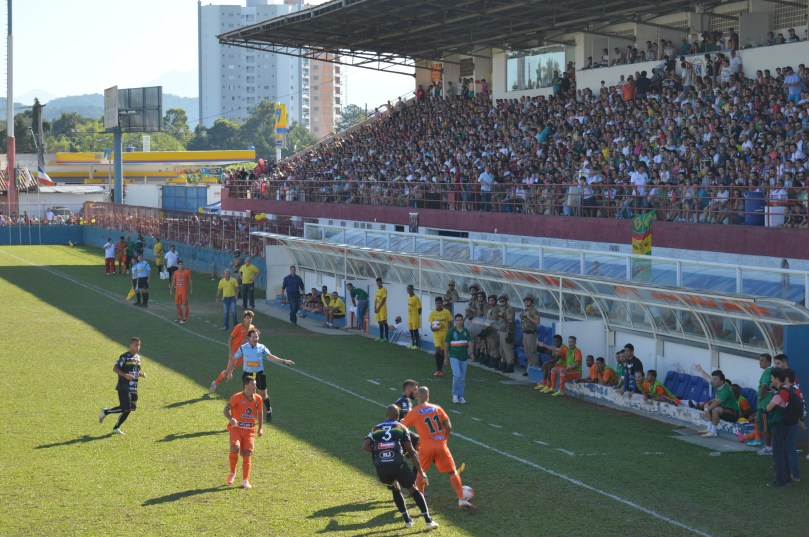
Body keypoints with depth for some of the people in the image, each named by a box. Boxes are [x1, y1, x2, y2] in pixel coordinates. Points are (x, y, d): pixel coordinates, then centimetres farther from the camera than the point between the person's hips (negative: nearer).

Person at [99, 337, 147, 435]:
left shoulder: (138, 357, 14)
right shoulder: (124, 357, -11)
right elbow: (115, 369, -15)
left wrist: (141, 374, 4)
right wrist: (125, 375, -26)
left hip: (133, 388, 8)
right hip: (124, 387, -8)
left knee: (130, 408, 6)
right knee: (125, 407, -15)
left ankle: (116, 428, 16)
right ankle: (105, 412, 7)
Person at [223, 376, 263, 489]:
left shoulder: (258, 399, 4)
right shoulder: (237, 397, -10)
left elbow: (260, 413, 19)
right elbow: (226, 410, -17)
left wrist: (260, 428, 13)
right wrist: (231, 419, -37)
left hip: (249, 430, 4)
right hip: (236, 428, -3)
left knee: (247, 453, -3)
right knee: (235, 449, -24)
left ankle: (245, 480, 8)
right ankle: (232, 472, 1)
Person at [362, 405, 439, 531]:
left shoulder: (376, 429, 21)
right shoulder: (401, 428, 14)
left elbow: (365, 446, 6)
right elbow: (411, 452, 10)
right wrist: (421, 471, 13)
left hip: (381, 467, 2)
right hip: (397, 464, -2)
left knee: (396, 490, 28)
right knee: (414, 489, 14)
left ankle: (407, 520, 25)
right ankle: (428, 521, 7)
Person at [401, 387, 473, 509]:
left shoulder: (413, 413, -2)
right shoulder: (437, 408, 4)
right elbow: (448, 427, 1)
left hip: (426, 447, -1)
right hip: (441, 446, 1)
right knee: (453, 472, 9)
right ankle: (461, 500, 1)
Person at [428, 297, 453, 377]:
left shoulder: (446, 312, -1)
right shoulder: (432, 313, -1)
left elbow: (449, 323, 5)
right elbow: (431, 326, 2)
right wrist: (433, 328, -21)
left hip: (445, 334, 1)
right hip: (437, 334, -1)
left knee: (443, 352, 8)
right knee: (438, 350, -18)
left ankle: (440, 369, 21)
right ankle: (438, 369, -10)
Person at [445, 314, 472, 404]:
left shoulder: (466, 331, 4)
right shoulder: (451, 331, -3)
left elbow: (469, 343, -1)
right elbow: (446, 345, 3)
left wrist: (470, 353, -19)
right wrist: (445, 357, 3)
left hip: (464, 357, 3)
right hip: (454, 356, -3)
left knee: (463, 378, 7)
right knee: (457, 375, -16)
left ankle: (460, 396, 18)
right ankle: (455, 395, -2)